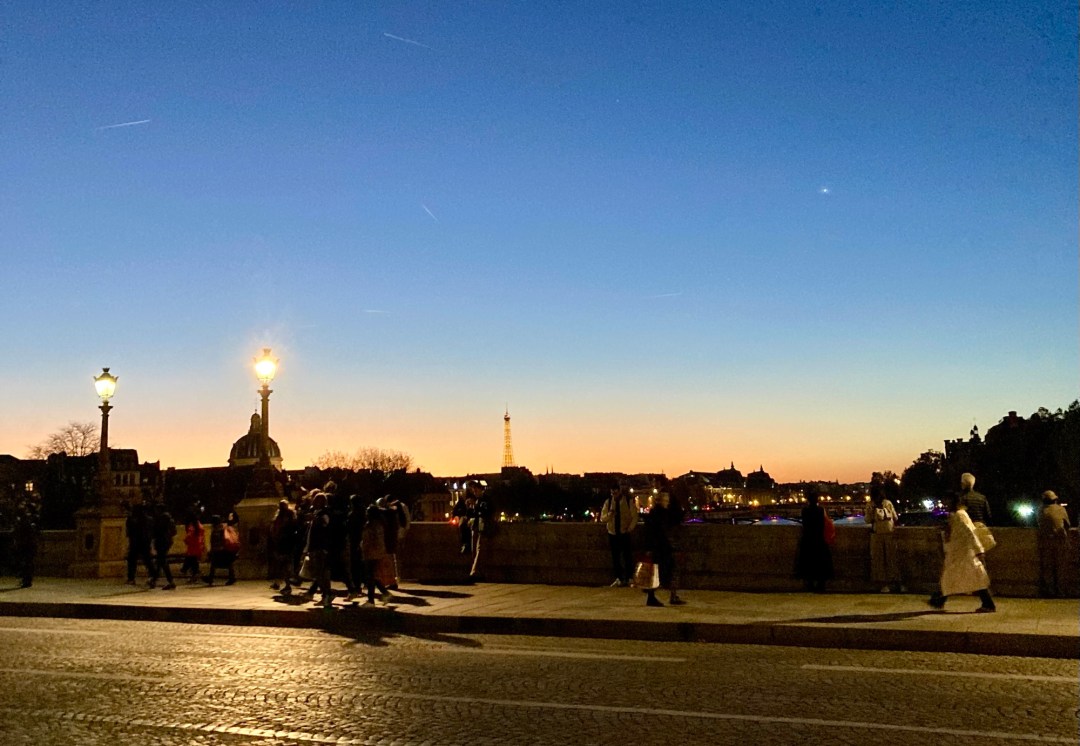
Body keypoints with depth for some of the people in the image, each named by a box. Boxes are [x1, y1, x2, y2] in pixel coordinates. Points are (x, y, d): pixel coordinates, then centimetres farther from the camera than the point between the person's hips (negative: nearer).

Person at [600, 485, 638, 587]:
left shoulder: (628, 501, -7)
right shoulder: (608, 502, -2)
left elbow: (634, 516, 0)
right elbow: (603, 518, -2)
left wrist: (630, 528, -11)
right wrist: (609, 514, -22)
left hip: (625, 533, -2)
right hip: (612, 533, 2)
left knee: (627, 556, -1)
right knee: (615, 557, 7)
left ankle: (629, 578, 8)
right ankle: (618, 579, 15)